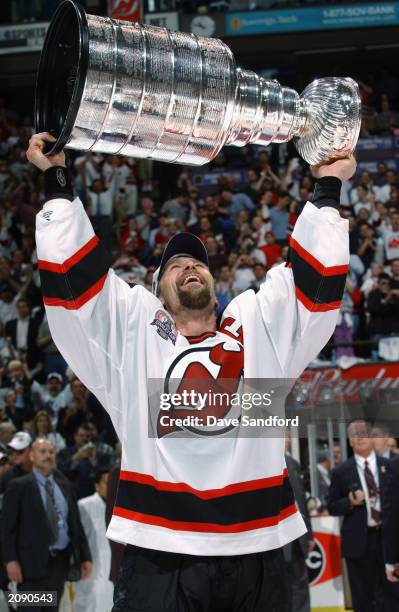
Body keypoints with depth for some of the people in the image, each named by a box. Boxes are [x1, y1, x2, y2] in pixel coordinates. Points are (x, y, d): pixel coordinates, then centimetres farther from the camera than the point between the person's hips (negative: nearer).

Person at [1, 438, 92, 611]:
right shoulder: (19, 486, -2)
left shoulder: (64, 485, 13)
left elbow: (76, 522, 14)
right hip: (32, 561, -5)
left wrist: (85, 557, 8)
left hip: (61, 559, 5)